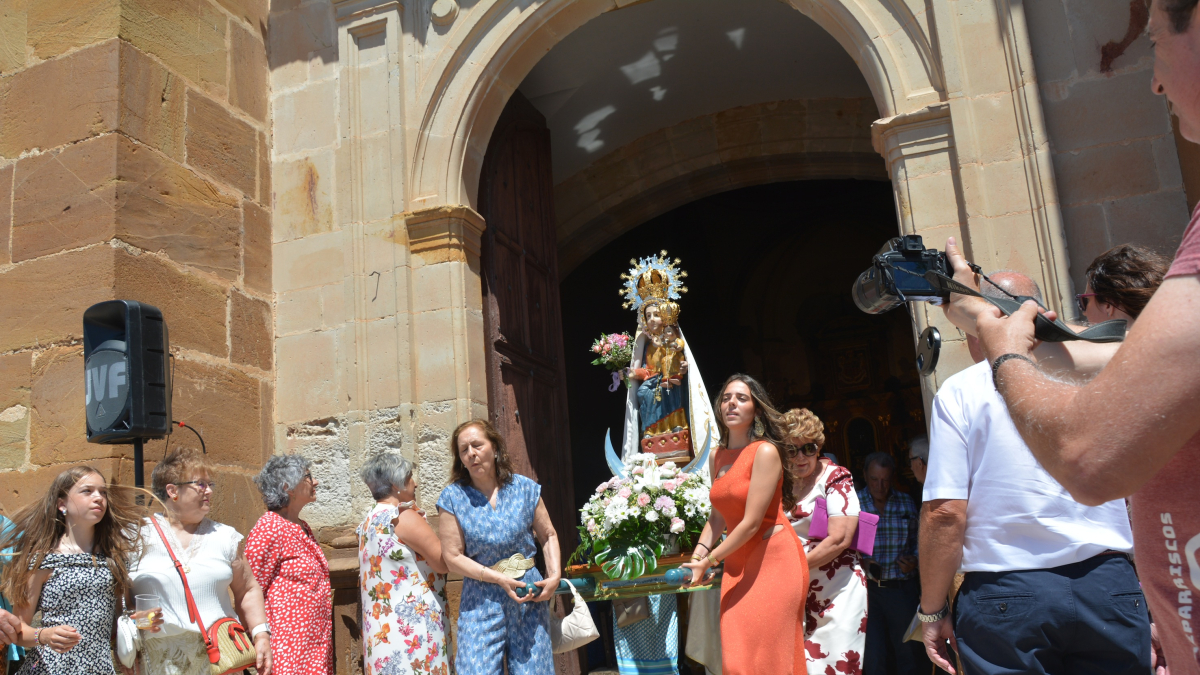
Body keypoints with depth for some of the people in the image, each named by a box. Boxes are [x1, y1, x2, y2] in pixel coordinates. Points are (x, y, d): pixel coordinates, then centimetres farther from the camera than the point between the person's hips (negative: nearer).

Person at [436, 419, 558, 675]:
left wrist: (555, 576, -4)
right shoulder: (452, 498, -2)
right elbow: (453, 557, -5)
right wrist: (500, 580, -13)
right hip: (481, 603, -1)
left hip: (529, 598, 2)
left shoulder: (524, 488, 4)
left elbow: (548, 536, 12)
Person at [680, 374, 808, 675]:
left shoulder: (765, 452, -14)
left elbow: (752, 522, -18)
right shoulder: (720, 455, 9)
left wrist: (708, 562, -12)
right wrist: (698, 555, -2)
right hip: (738, 563, 7)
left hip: (773, 559, -7)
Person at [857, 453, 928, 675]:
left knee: (910, 653, 8)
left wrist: (914, 561, -7)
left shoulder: (906, 503, 7)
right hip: (867, 588, -2)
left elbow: (918, 540, 12)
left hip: (902, 588, 2)